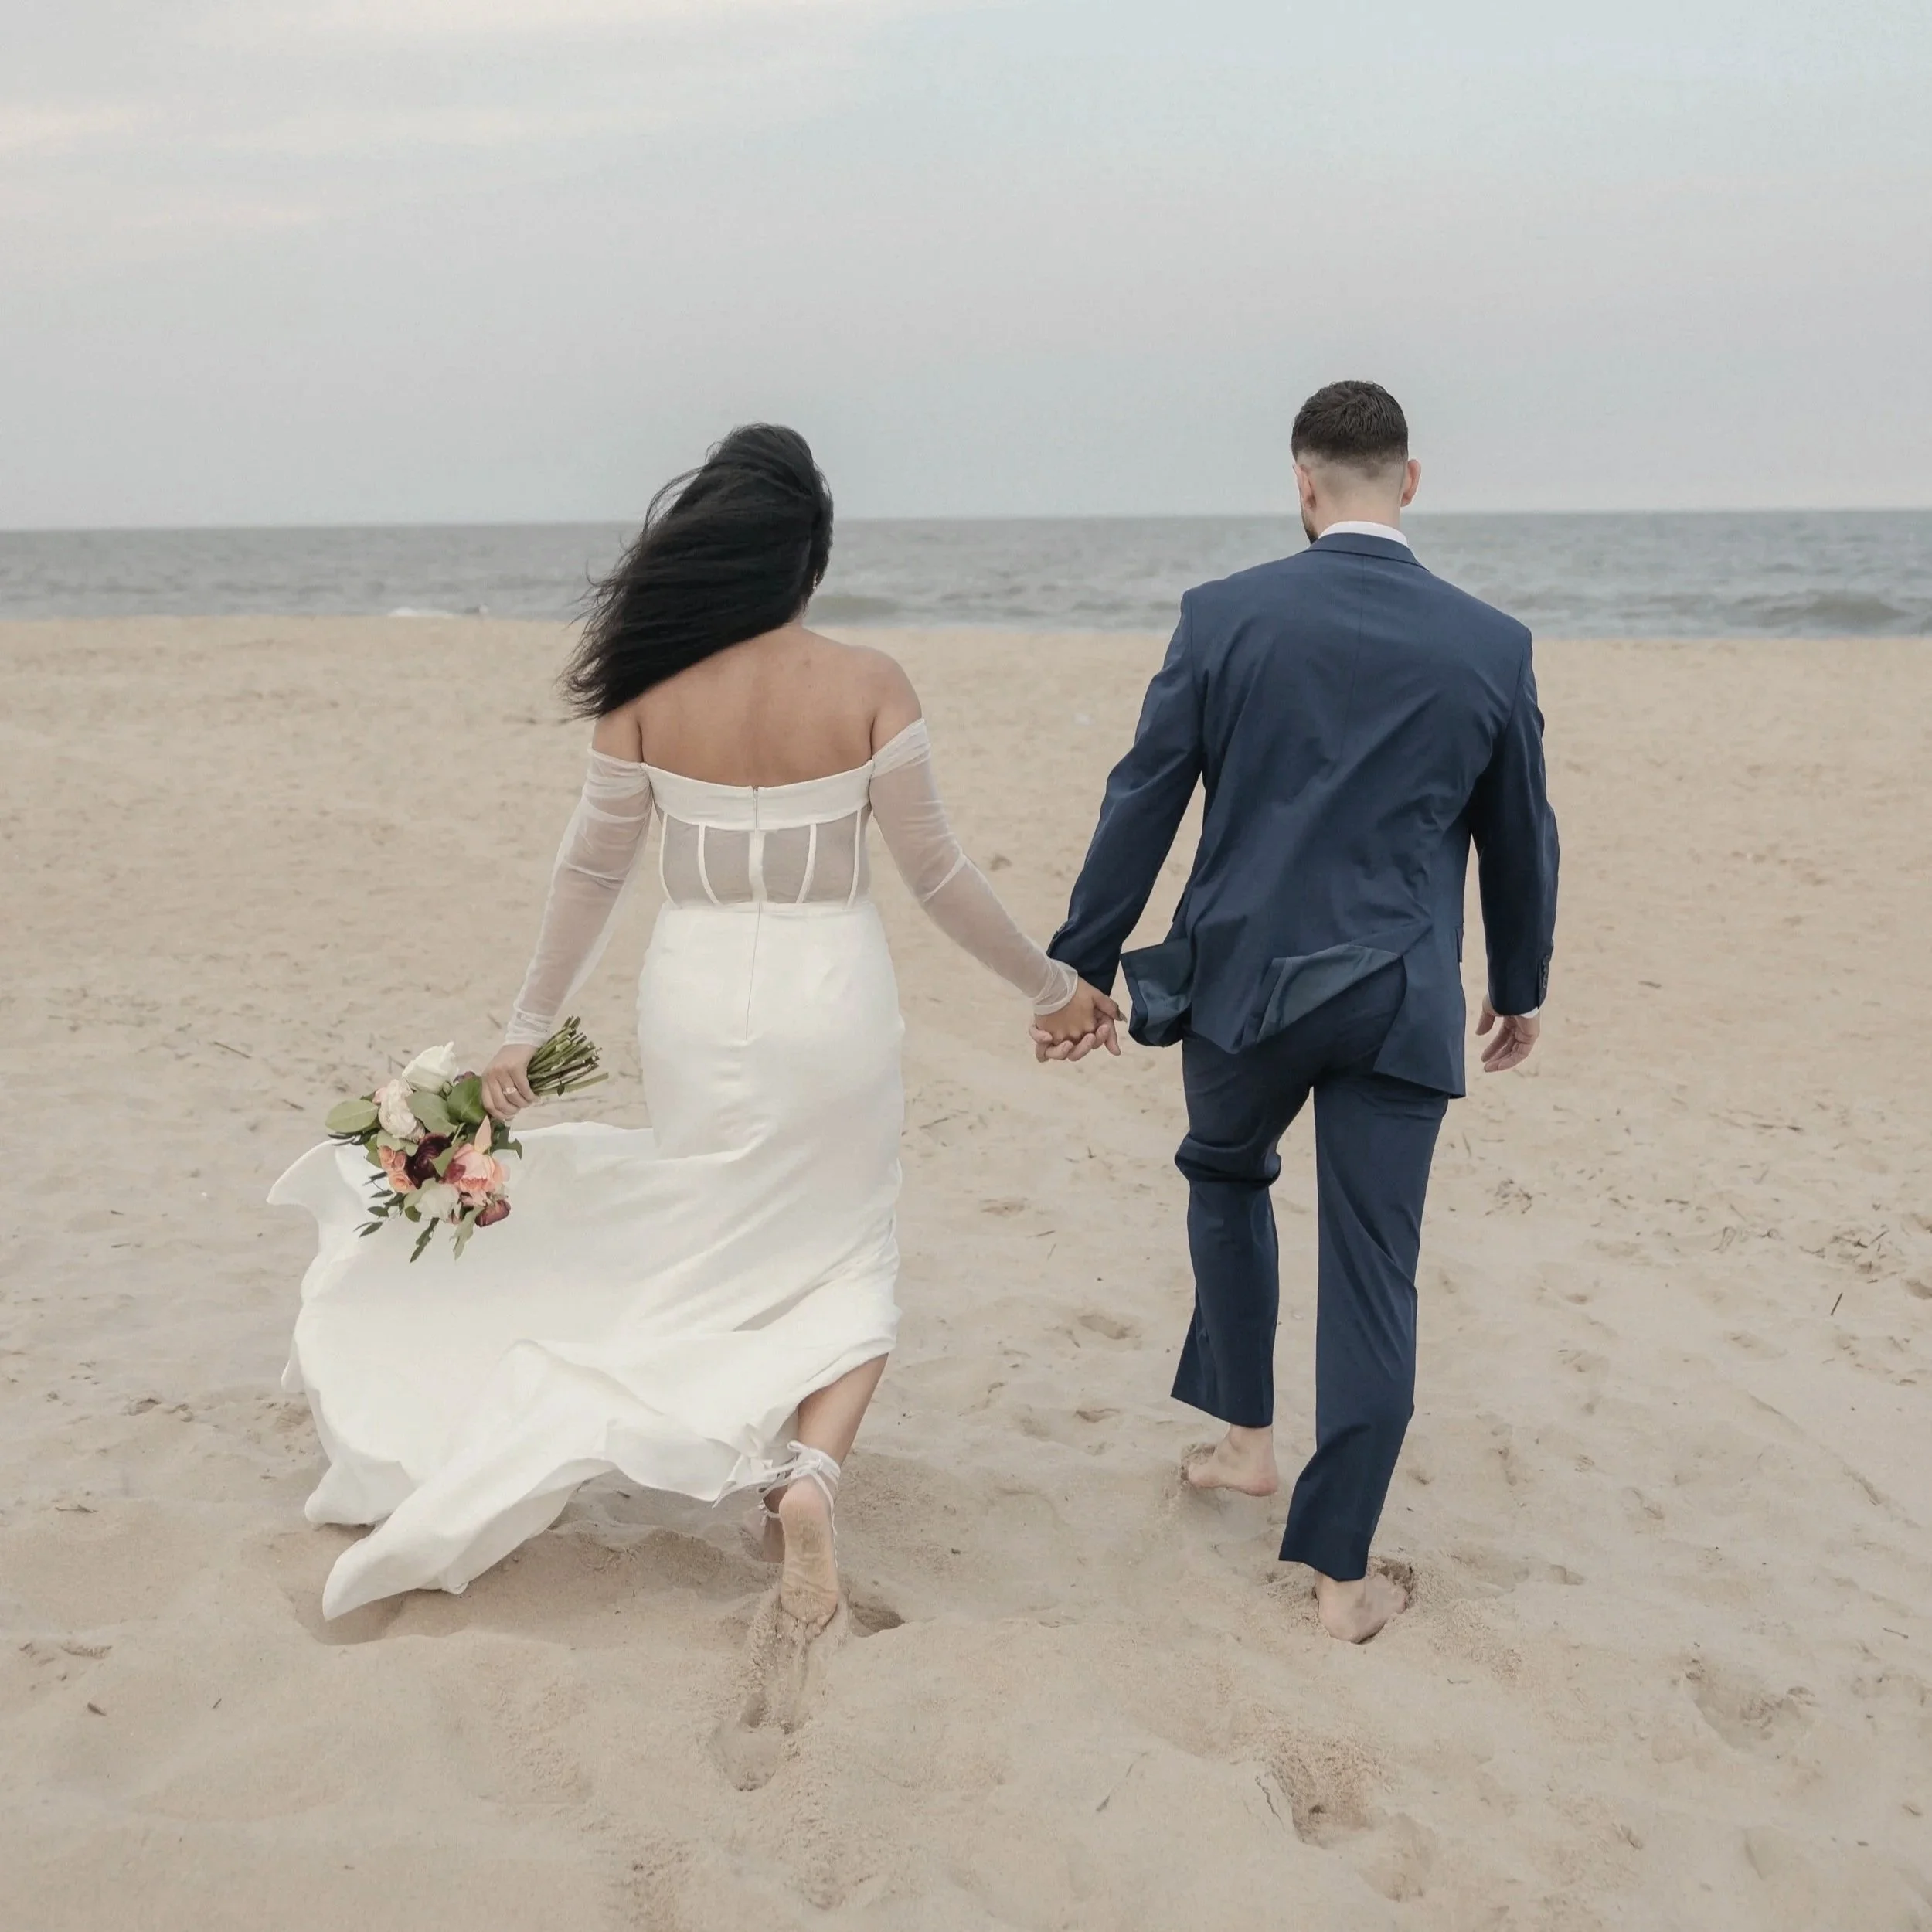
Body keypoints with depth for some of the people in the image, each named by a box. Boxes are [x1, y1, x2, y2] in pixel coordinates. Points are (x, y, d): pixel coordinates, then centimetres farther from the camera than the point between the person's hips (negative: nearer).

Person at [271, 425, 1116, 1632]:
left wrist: (531, 1029, 15)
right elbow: (938, 873, -6)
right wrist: (1054, 987, 8)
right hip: (832, 1000, -1)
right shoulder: (867, 686, -11)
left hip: (699, 1002, 1)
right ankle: (810, 1466, -12)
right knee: (846, 1264, 10)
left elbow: (591, 875, 2)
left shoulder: (649, 694, -6)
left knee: (718, 1258, 19)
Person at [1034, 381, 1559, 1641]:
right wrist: (1522, 988, 24)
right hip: (1401, 1004, 0)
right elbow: (1520, 840, 9)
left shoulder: (1225, 617, -5)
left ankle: (1247, 1436, 33)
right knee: (1373, 1269, 6)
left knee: (1228, 1175, 28)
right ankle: (1342, 1571, 10)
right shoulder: (1491, 647, -1)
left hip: (1244, 981, 0)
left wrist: (1079, 970, 6)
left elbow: (1141, 809, -3)